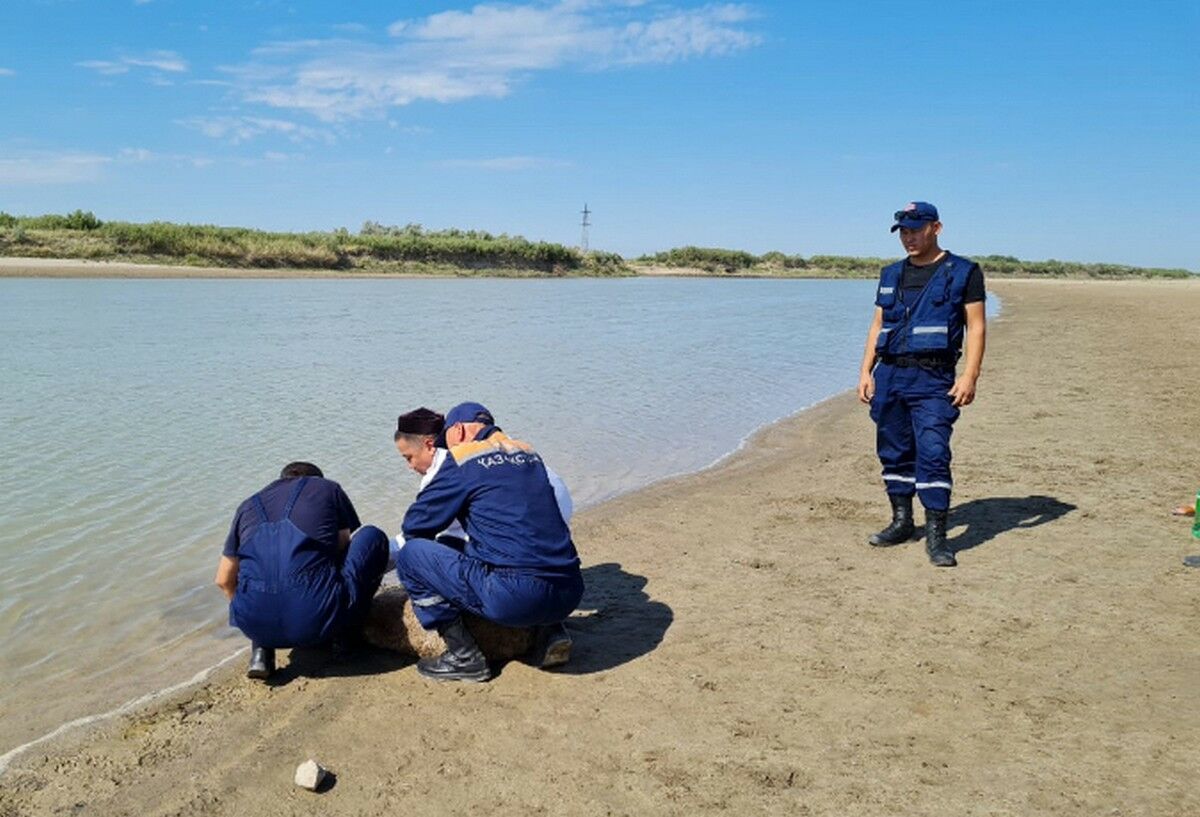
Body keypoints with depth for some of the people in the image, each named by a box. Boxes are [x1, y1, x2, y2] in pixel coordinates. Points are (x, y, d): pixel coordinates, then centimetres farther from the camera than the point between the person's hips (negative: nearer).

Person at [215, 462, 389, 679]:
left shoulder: (248, 506, 25)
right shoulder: (329, 489, 18)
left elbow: (224, 580, 29)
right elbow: (345, 548, 25)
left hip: (256, 626, 4)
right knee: (373, 537, 18)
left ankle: (261, 648, 15)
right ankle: (344, 635, 19)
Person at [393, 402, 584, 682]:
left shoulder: (462, 459, 1)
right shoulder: (529, 454, 18)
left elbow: (414, 526, 7)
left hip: (515, 597, -7)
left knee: (410, 555, 6)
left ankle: (464, 657, 6)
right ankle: (550, 631, 17)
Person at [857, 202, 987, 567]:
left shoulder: (963, 272, 2)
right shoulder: (891, 275, 16)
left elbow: (976, 327, -3)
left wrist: (969, 377, -13)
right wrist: (866, 371, 8)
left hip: (933, 378, -5)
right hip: (889, 374, 5)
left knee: (933, 453, -12)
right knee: (894, 452, 9)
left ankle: (936, 534, -6)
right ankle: (901, 522, 21)